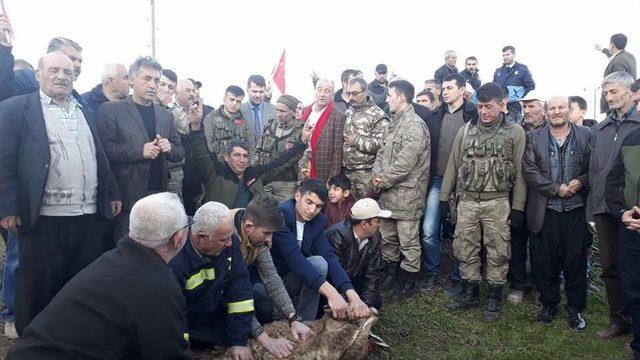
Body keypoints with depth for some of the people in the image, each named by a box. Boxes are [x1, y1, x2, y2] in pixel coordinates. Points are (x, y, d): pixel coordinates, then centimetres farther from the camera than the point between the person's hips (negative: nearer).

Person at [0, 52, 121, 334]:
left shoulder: (85, 111, 17)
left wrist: (112, 194, 13)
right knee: (39, 289, 6)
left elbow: (100, 157, 18)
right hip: (43, 218, -5)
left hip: (89, 216, 5)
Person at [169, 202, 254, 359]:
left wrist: (238, 341, -15)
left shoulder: (230, 242, -15)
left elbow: (239, 287, -13)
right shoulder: (174, 262, -31)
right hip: (188, 330, -5)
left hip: (218, 319, 5)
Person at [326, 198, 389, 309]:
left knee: (375, 303, -6)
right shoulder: (336, 235, -30)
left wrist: (367, 304, -14)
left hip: (354, 280, 6)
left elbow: (374, 272, -7)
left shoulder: (375, 237, -9)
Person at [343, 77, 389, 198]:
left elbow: (381, 144, -18)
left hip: (366, 173, -6)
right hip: (346, 170, 6)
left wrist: (357, 141, -16)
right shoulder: (348, 112, 14)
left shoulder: (377, 114, -8)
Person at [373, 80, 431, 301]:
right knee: (387, 236, 18)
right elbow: (383, 152, 15)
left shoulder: (415, 125, -15)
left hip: (407, 193, -9)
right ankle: (391, 272, 34)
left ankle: (409, 280, 17)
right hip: (388, 191, 9)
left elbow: (405, 163, -21)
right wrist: (377, 174, -2)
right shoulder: (394, 123, 15)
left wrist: (384, 180, -12)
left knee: (408, 240, 3)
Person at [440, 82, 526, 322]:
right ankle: (470, 295, 25)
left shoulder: (515, 133, -1)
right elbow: (453, 165, 9)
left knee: (497, 252, 4)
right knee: (465, 249, 9)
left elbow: (519, 172, -2)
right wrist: (444, 197, 7)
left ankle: (494, 299, 19)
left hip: (497, 203, -3)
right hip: (466, 201, 3)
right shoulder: (466, 130, 6)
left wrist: (518, 206, -5)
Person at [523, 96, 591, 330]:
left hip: (576, 209, 0)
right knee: (546, 260, 7)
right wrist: (556, 188, -12)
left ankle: (575, 308, 22)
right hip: (546, 211, 0)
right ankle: (549, 304, 25)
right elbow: (529, 170, -3)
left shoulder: (585, 135, 7)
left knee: (576, 259, 6)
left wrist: (581, 182, -14)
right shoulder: (535, 138, 5)